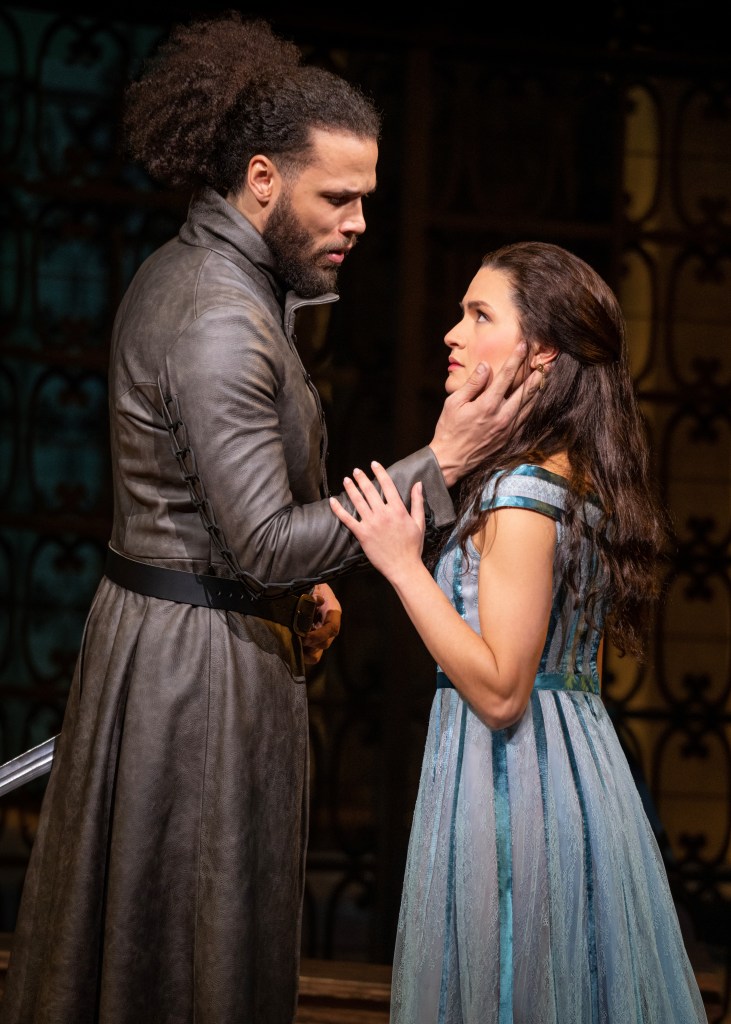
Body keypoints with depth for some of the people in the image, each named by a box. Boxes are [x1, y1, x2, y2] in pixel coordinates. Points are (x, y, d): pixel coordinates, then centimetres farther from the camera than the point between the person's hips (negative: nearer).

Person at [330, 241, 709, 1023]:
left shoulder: (521, 493, -19)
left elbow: (499, 689, -21)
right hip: (578, 759, 9)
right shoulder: (581, 477, 9)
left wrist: (403, 565, -20)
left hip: (513, 776, -9)